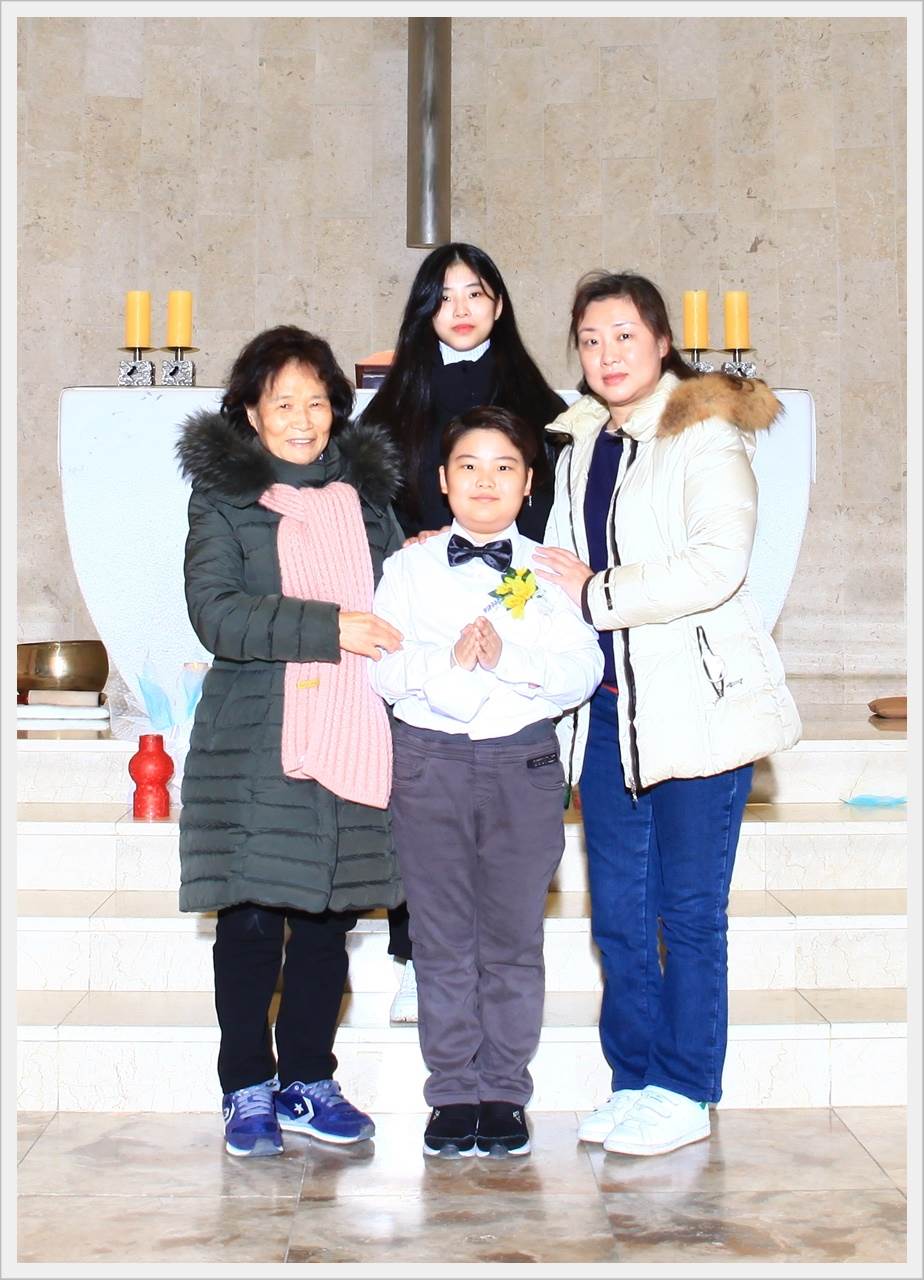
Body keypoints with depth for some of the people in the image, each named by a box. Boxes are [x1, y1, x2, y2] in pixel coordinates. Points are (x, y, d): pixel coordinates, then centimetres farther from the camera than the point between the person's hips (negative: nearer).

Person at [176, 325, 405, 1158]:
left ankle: (309, 1080, 22)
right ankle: (248, 1091, 13)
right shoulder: (222, 495, 3)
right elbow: (216, 614, -10)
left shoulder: (365, 492, 15)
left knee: (329, 916, 9)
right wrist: (328, 627, -17)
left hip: (351, 737, 4)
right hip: (257, 744, -4)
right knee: (251, 918, 0)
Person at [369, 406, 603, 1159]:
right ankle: (453, 1093, 16)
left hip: (524, 764, 0)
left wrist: (507, 655, -18)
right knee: (442, 940, 6)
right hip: (430, 762, 0)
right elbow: (378, 664, -2)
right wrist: (445, 660, -18)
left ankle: (505, 1093, 16)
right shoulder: (410, 566, 8)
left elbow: (583, 670, -4)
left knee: (514, 939, 5)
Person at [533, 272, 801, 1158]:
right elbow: (565, 568, 14)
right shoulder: (579, 446, 14)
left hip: (696, 703, -6)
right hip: (607, 707, 7)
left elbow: (717, 566, -21)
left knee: (688, 908, 1)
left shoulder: (704, 438, -8)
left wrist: (597, 592, -14)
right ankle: (634, 1078, 24)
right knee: (617, 910, 11)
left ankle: (684, 1092, 13)